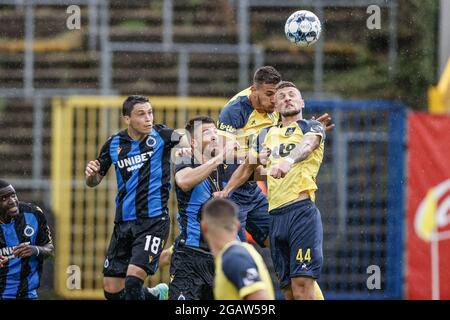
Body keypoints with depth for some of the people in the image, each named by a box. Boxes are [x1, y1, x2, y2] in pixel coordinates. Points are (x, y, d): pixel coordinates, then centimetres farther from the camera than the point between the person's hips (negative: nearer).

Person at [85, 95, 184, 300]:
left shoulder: (160, 135, -4)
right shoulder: (114, 144, 5)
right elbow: (93, 182, 14)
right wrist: (91, 173, -7)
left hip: (153, 220, -5)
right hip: (123, 222, 5)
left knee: (133, 281, -20)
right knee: (112, 291, 7)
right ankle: (154, 295, 34)